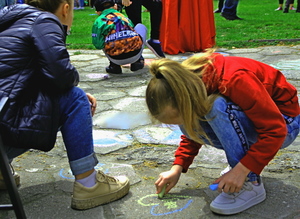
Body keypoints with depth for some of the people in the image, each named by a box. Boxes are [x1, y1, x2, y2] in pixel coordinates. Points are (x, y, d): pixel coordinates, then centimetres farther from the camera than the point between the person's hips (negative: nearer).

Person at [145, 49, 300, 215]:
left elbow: (275, 129, -28)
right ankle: (241, 159, 3)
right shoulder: (190, 83, -12)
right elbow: (192, 132, 3)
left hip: (282, 122, -6)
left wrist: (242, 170, -33)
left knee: (217, 107, -32)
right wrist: (177, 168, -9)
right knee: (190, 121, -15)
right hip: (249, 119, 6)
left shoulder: (234, 80, -34)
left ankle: (250, 184, -20)